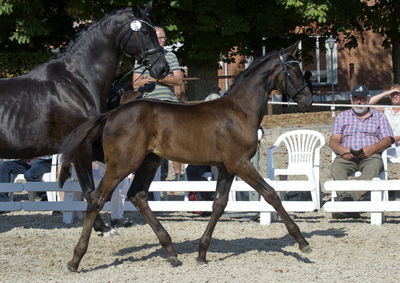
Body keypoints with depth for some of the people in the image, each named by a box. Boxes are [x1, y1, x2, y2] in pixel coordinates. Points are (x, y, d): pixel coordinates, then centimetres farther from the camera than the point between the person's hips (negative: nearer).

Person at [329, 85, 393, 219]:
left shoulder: (379, 116, 22)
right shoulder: (343, 116, 24)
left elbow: (387, 140, 8)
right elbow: (333, 141, 12)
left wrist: (372, 149, -13)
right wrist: (343, 150, -13)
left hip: (370, 156, -1)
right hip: (347, 156, 1)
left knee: (374, 166, -37)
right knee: (336, 167, -34)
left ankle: (350, 196, -55)